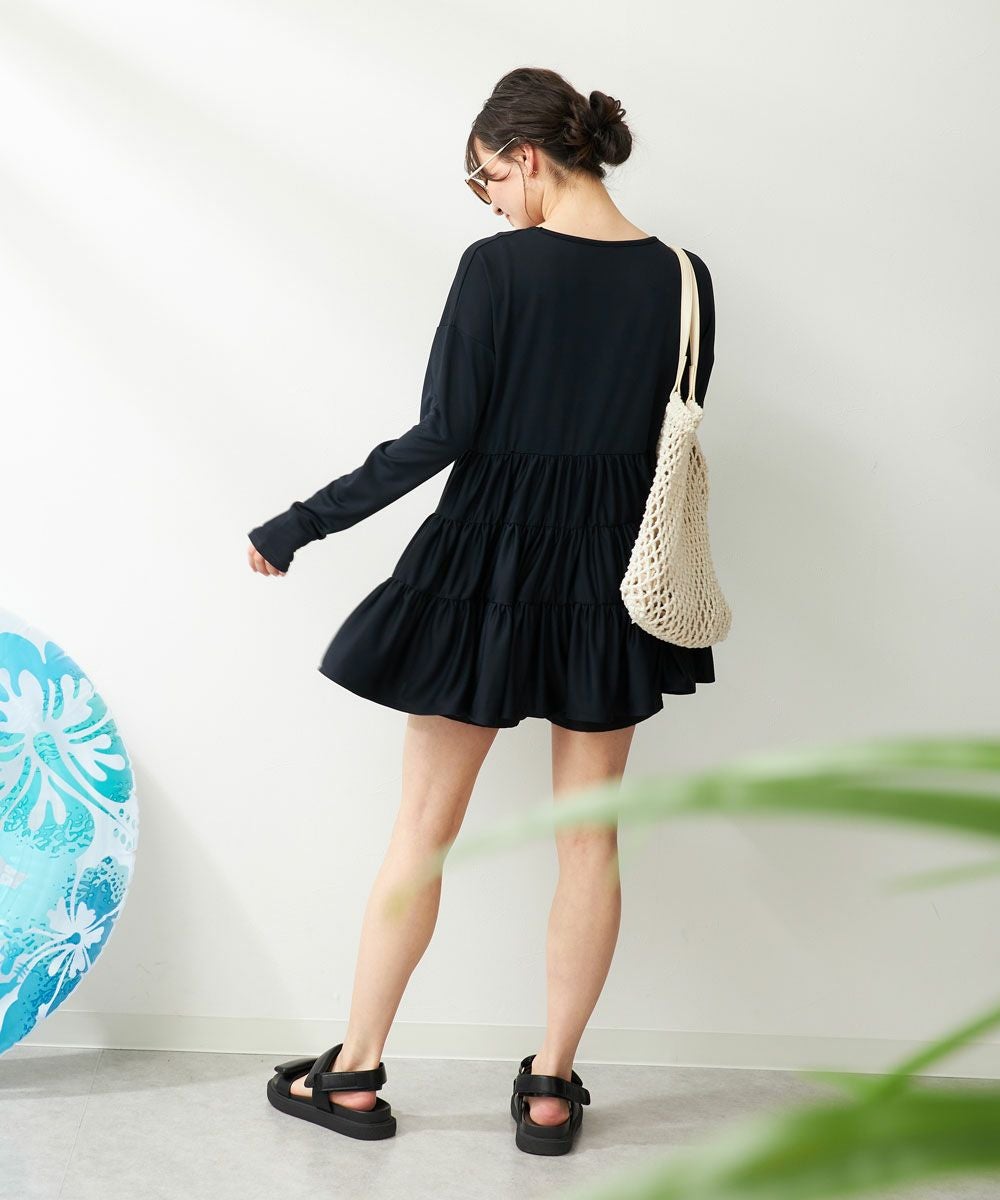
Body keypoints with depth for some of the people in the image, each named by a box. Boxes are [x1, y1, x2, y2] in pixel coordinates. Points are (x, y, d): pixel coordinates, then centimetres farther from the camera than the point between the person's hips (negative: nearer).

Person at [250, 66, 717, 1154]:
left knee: (423, 822, 8)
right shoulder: (682, 280, 1)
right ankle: (552, 1082, 18)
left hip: (488, 565, -3)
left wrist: (301, 525, -5)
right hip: (612, 576, 4)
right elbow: (673, 451, 7)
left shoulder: (497, 265, -13)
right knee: (589, 833, 11)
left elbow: (437, 439, -15)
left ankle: (357, 1068, 19)